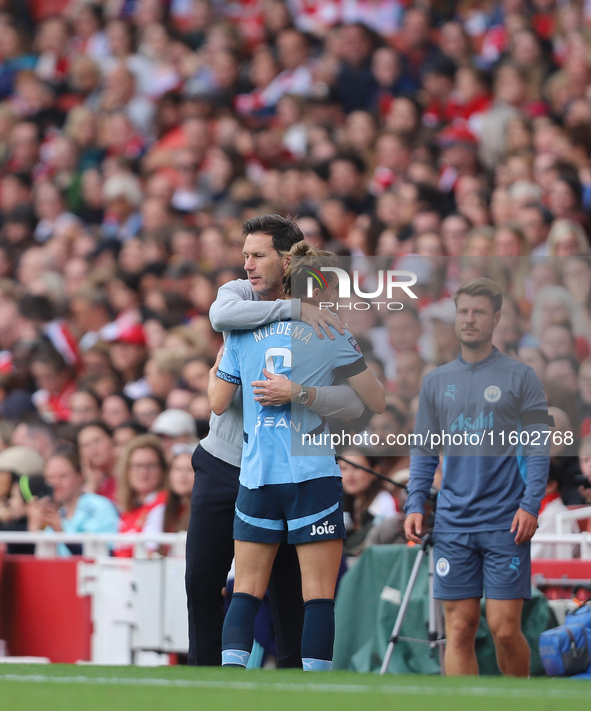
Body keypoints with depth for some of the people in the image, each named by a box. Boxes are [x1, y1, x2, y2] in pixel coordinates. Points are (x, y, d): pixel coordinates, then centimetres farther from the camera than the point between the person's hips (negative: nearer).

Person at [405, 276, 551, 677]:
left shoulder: (520, 377, 3)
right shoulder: (436, 381, 13)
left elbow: (538, 448, 0)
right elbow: (424, 452, 16)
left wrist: (530, 505, -11)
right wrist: (415, 504, 4)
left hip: (506, 523, -3)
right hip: (453, 524, 3)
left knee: (505, 629, -6)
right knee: (459, 630, -1)